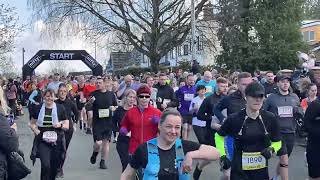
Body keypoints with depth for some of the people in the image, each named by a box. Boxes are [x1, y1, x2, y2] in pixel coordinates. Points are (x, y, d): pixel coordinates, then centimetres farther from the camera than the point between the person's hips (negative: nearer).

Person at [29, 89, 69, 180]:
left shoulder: (60, 108, 1)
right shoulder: (38, 108, 4)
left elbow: (67, 126, 4)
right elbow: (32, 123, 12)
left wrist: (60, 125, -17)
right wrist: (36, 131, -7)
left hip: (57, 141, 1)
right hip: (42, 141, -1)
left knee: (54, 167, 8)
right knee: (45, 165, -14)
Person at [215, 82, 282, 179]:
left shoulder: (270, 118, -5)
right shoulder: (234, 119, -11)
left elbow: (277, 142, 8)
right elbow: (219, 136, 6)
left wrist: (271, 150, -11)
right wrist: (223, 156, -2)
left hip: (262, 170, 2)